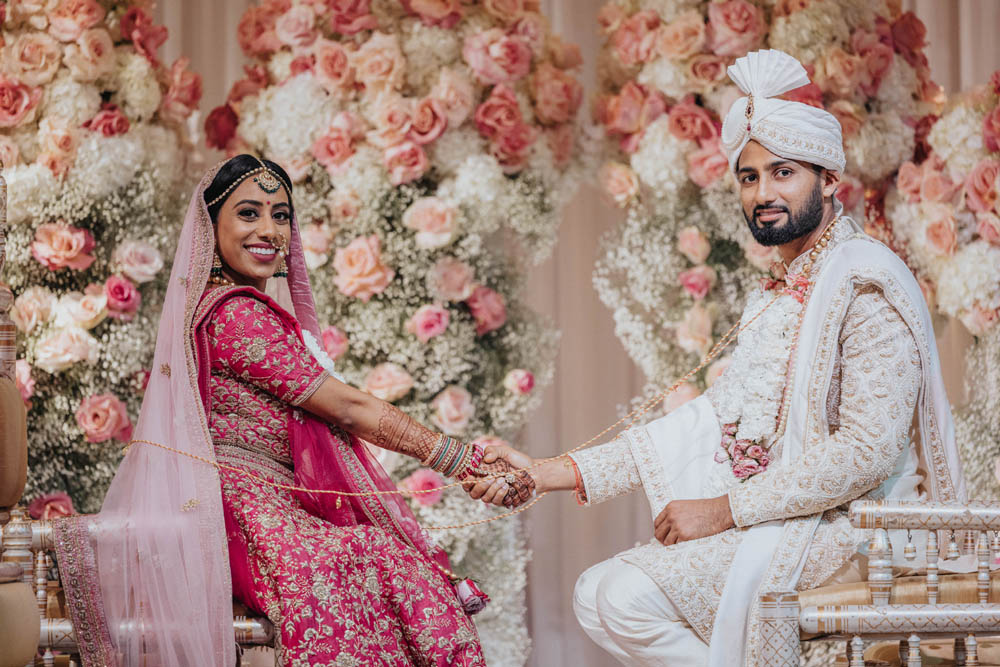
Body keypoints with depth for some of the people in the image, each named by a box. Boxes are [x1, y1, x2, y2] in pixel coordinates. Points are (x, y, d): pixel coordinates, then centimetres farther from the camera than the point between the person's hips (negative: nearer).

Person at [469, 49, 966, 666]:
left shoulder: (866, 282, -11)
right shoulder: (778, 296, 18)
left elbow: (869, 450, -20)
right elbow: (715, 418, 11)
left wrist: (724, 510, -16)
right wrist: (546, 474, 3)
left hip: (836, 525, -9)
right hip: (772, 519, 9)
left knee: (631, 594, -20)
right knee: (599, 594, 3)